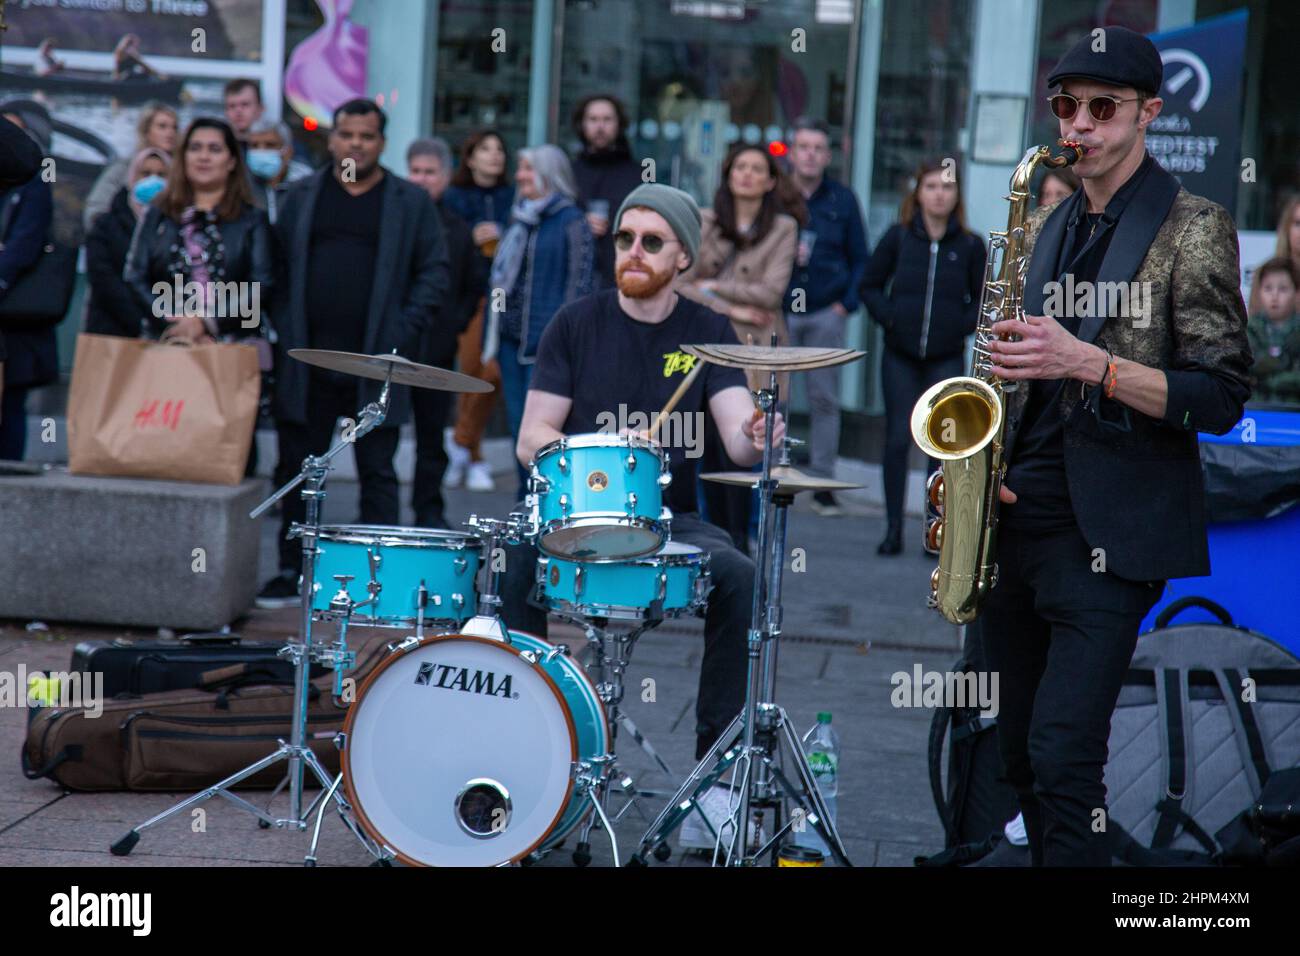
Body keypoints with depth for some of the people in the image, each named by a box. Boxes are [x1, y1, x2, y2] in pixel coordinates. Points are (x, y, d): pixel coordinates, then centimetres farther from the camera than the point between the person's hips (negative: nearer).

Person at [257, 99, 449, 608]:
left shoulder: (411, 202, 5)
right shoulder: (302, 195, 11)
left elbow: (434, 272, 2)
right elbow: (276, 267, 11)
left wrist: (403, 334, -9)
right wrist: (284, 333, -1)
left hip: (375, 366, -2)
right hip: (307, 364, 2)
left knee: (377, 473, 1)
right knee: (295, 468, 6)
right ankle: (290, 573, 14)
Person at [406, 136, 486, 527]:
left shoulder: (458, 230, 10)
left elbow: (476, 285, 16)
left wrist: (456, 322, 6)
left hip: (436, 347, 2)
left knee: (432, 434, 6)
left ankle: (429, 508, 14)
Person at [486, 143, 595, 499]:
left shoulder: (570, 222, -6)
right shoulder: (520, 220, 18)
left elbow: (579, 282, -11)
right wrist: (493, 330, 20)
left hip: (545, 340, -8)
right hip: (510, 336, 8)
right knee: (518, 423, 11)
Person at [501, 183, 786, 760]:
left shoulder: (708, 333, 4)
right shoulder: (576, 324, 2)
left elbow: (737, 436, -10)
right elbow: (531, 440, -2)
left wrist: (756, 438, -35)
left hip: (668, 517, 1)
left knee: (738, 577, -27)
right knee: (517, 558, -32)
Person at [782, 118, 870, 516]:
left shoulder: (843, 200, 9)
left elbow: (860, 259, 12)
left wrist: (847, 303, 1)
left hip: (825, 314, 1)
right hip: (777, 311, -1)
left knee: (825, 399, 1)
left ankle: (823, 483, 6)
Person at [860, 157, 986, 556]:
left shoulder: (970, 245, 2)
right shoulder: (898, 237, 3)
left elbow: (982, 299, 10)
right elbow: (870, 285, 10)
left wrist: (962, 325, -6)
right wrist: (889, 318, -4)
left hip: (947, 358, 0)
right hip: (900, 356, 0)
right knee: (898, 439, 0)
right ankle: (893, 529, 7)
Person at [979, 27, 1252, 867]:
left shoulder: (1194, 228, -3)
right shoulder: (1044, 231, 16)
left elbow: (1221, 398, -9)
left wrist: (1087, 362, -20)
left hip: (1112, 530, -7)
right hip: (1018, 515, 7)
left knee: (1062, 754, -15)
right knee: (1025, 758, 11)